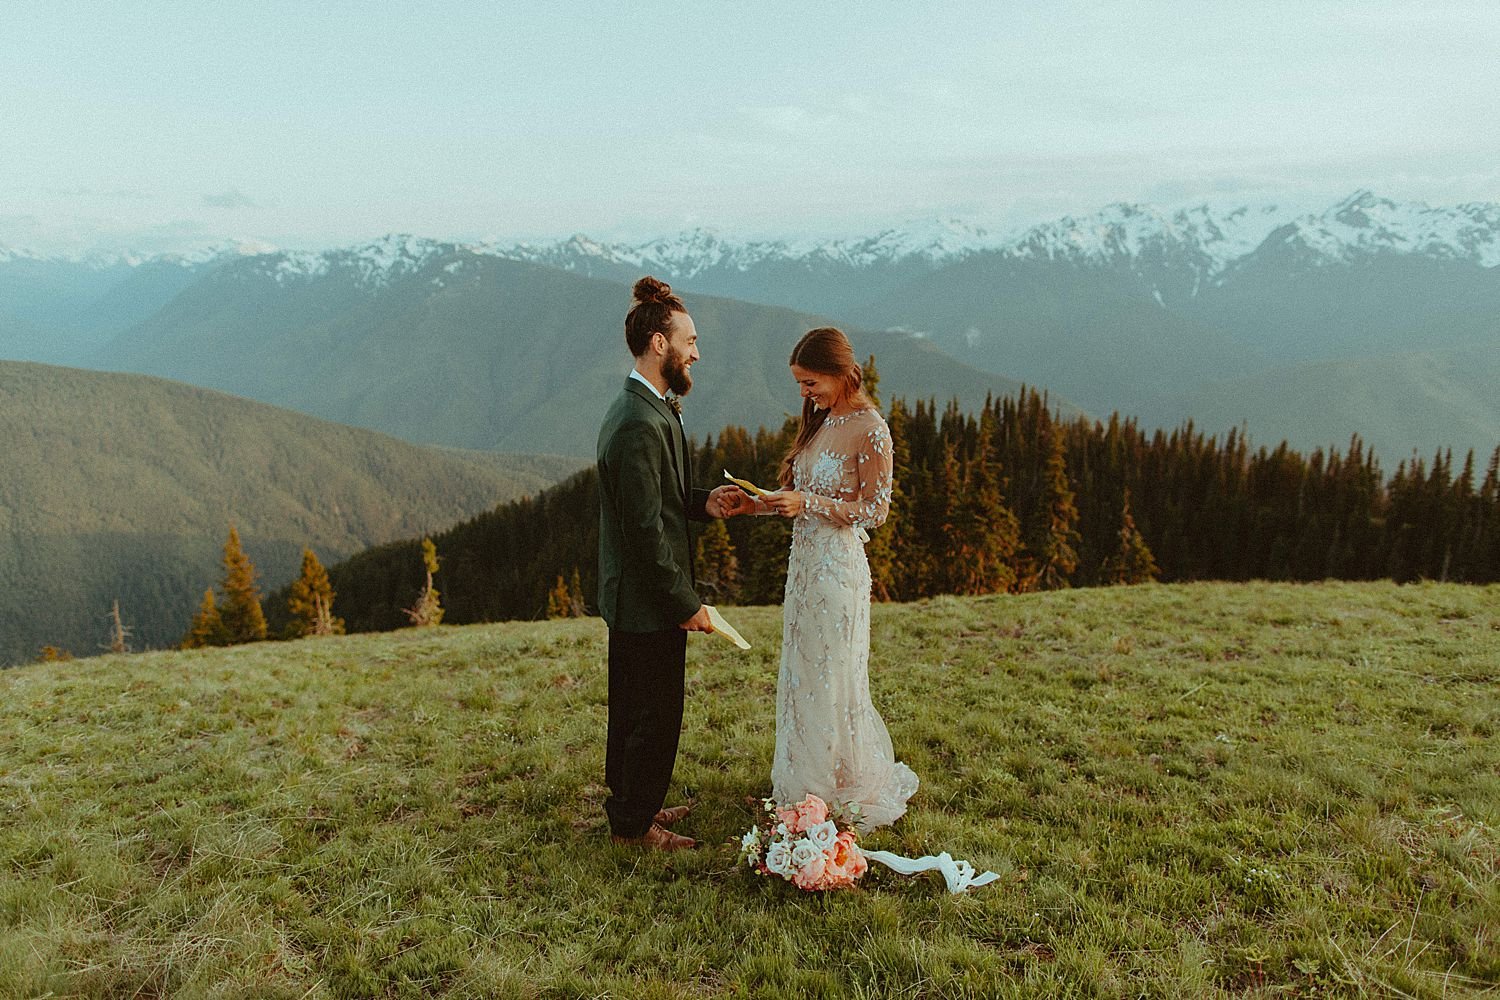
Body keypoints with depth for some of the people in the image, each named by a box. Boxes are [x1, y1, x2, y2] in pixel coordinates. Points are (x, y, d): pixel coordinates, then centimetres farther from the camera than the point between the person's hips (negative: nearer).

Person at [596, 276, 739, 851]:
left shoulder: (638, 411, 9)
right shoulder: (640, 425, -25)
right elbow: (645, 530, -25)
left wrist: (702, 502, 0)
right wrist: (686, 603, -19)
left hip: (631, 594, 10)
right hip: (648, 599, -10)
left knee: (634, 707, 22)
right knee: (653, 715, 6)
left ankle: (630, 804, 39)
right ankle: (633, 824, 24)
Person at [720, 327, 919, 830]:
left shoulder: (870, 430, -14)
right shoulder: (820, 422, 12)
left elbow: (875, 509, -14)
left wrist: (808, 504, -22)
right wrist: (756, 504, 0)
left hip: (838, 568, -8)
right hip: (804, 562, 8)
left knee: (831, 680, 3)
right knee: (802, 675, 15)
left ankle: (844, 795, 21)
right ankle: (804, 786, 30)